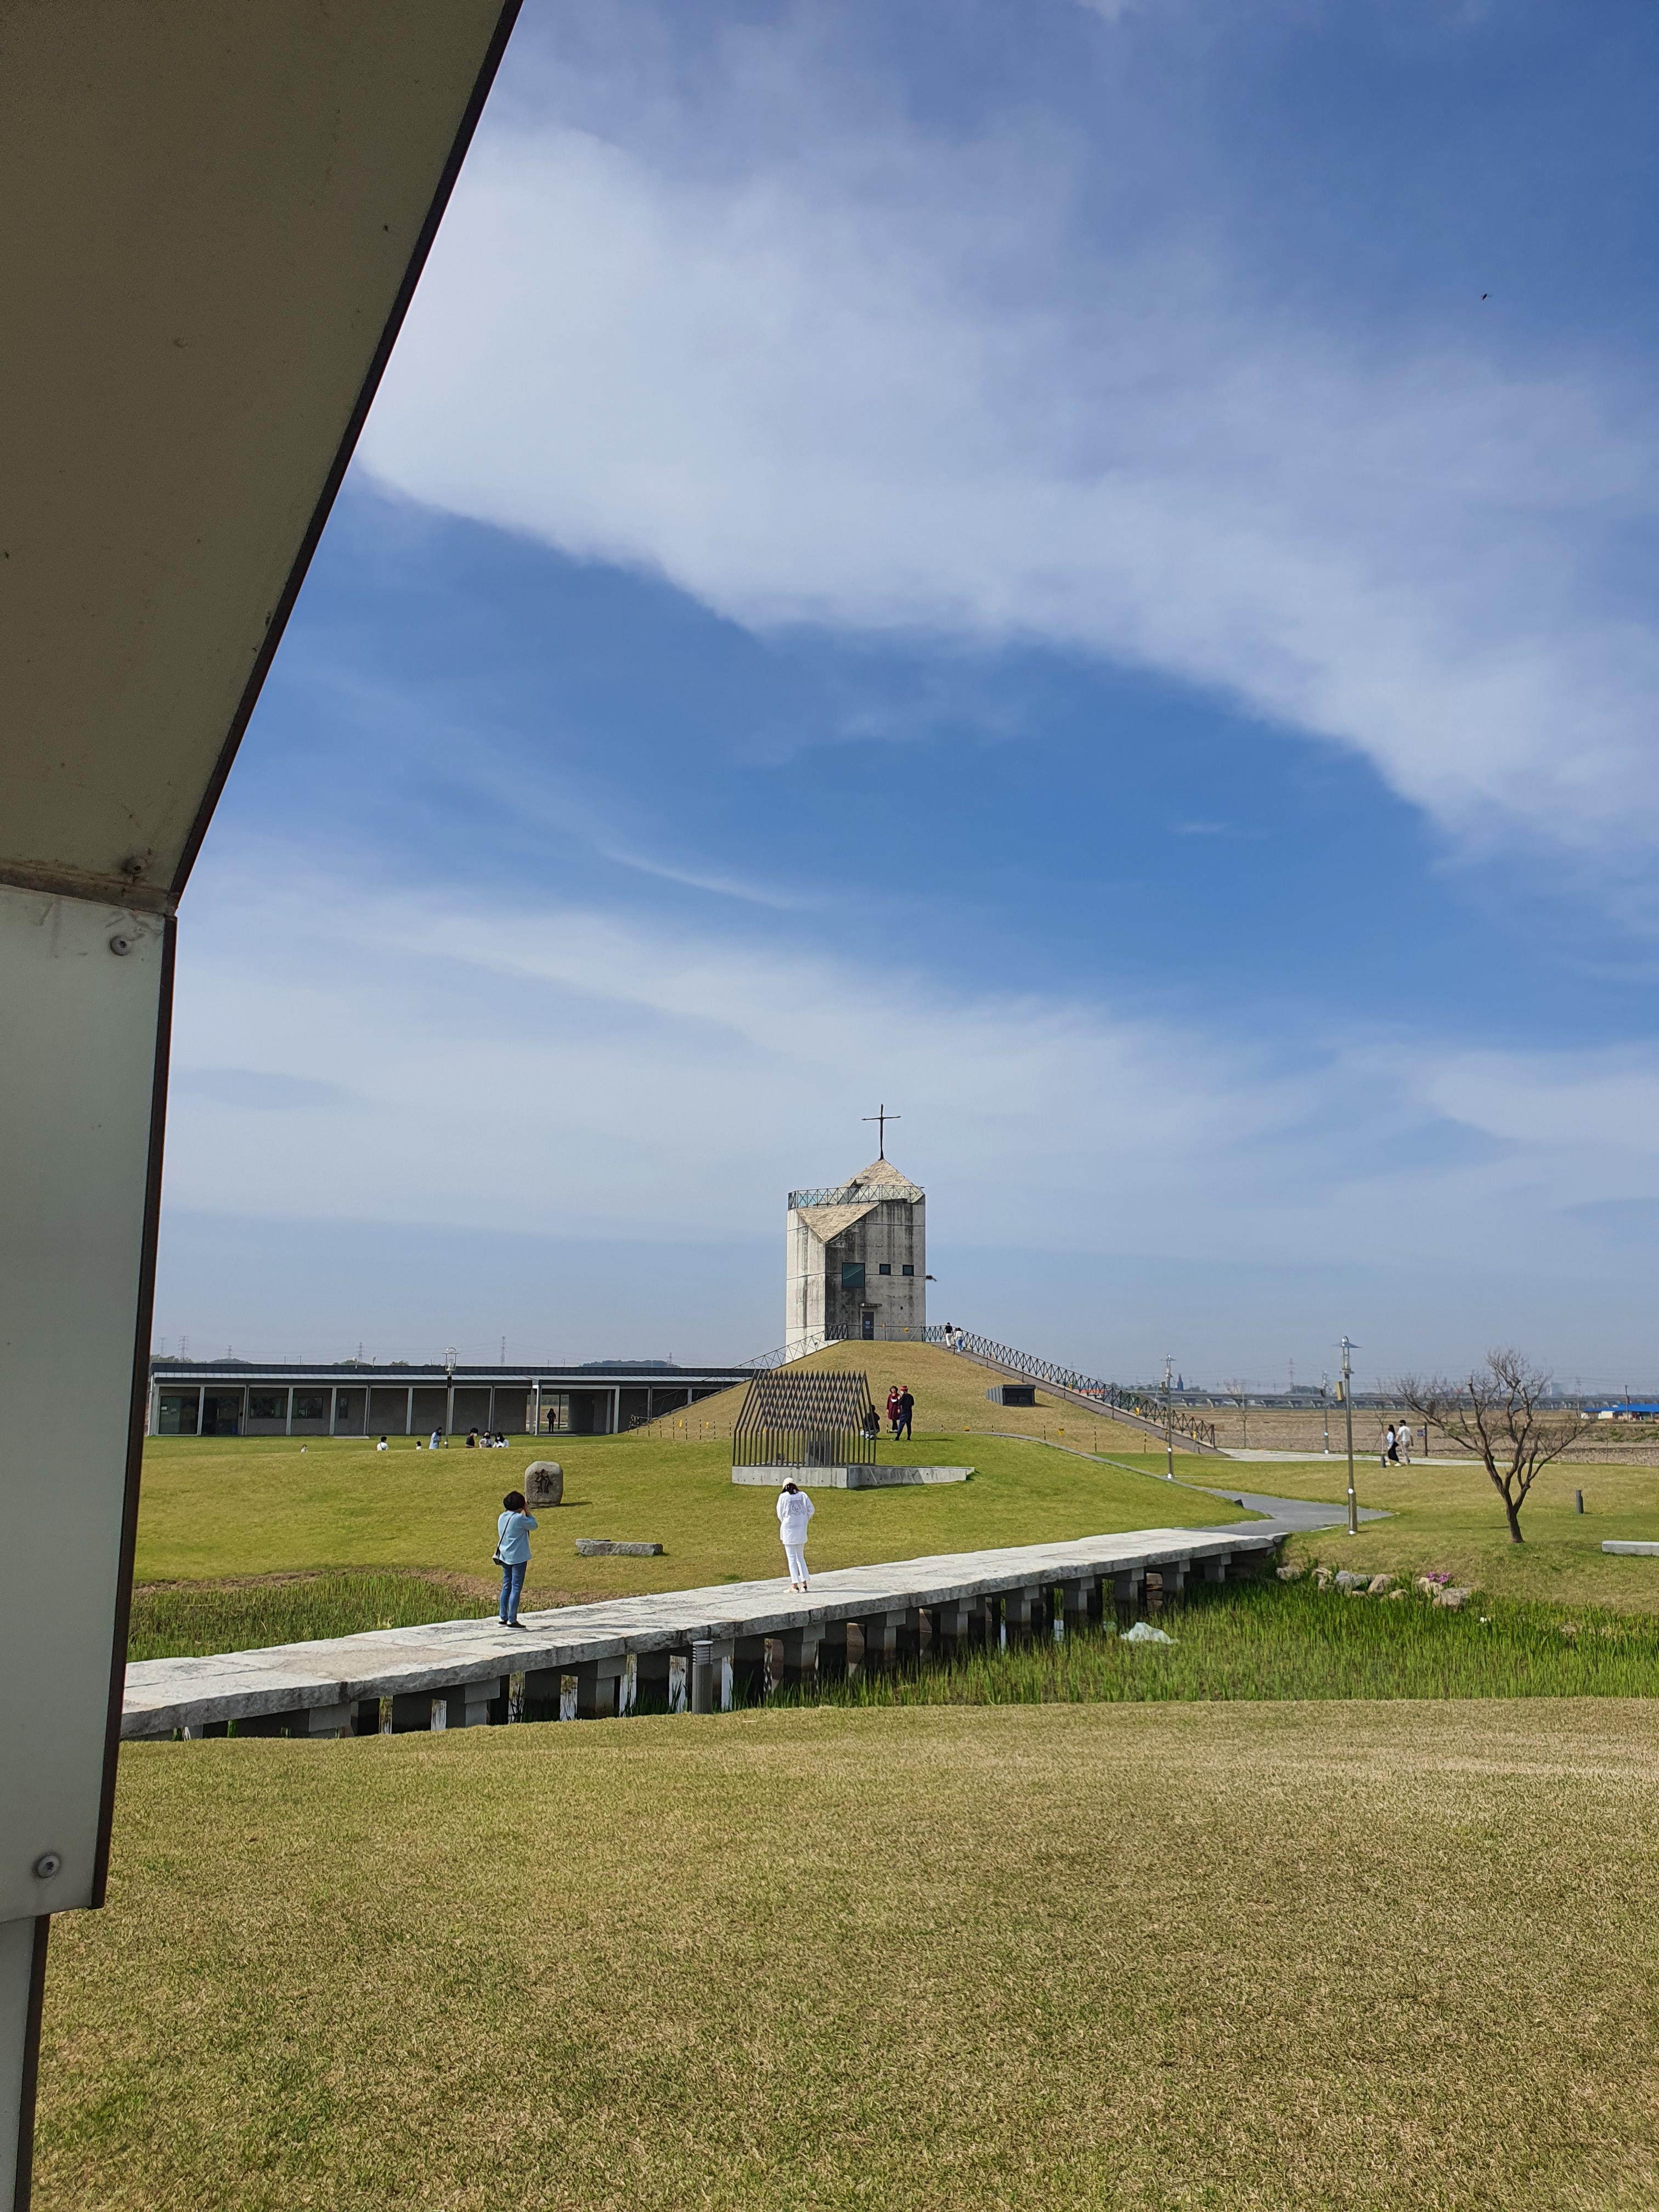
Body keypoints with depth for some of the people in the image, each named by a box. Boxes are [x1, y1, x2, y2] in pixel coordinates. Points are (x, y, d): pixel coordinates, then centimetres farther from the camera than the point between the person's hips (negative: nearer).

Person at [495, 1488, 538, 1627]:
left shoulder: (502, 1517, 5)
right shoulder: (519, 1518, -18)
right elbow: (534, 1525, -5)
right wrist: (527, 1511, -1)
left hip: (504, 1557, 8)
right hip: (518, 1558, -8)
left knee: (506, 1588, 14)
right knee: (516, 1588, -3)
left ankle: (503, 1619, 17)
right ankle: (512, 1621, -2)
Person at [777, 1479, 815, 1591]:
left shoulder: (783, 1496, -7)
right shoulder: (803, 1495, 1)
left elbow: (780, 1513, 1)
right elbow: (811, 1510, 2)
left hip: (789, 1530, -3)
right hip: (801, 1530, 4)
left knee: (792, 1558, 3)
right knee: (801, 1557, 15)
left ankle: (795, 1584, 1)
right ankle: (804, 1583, 11)